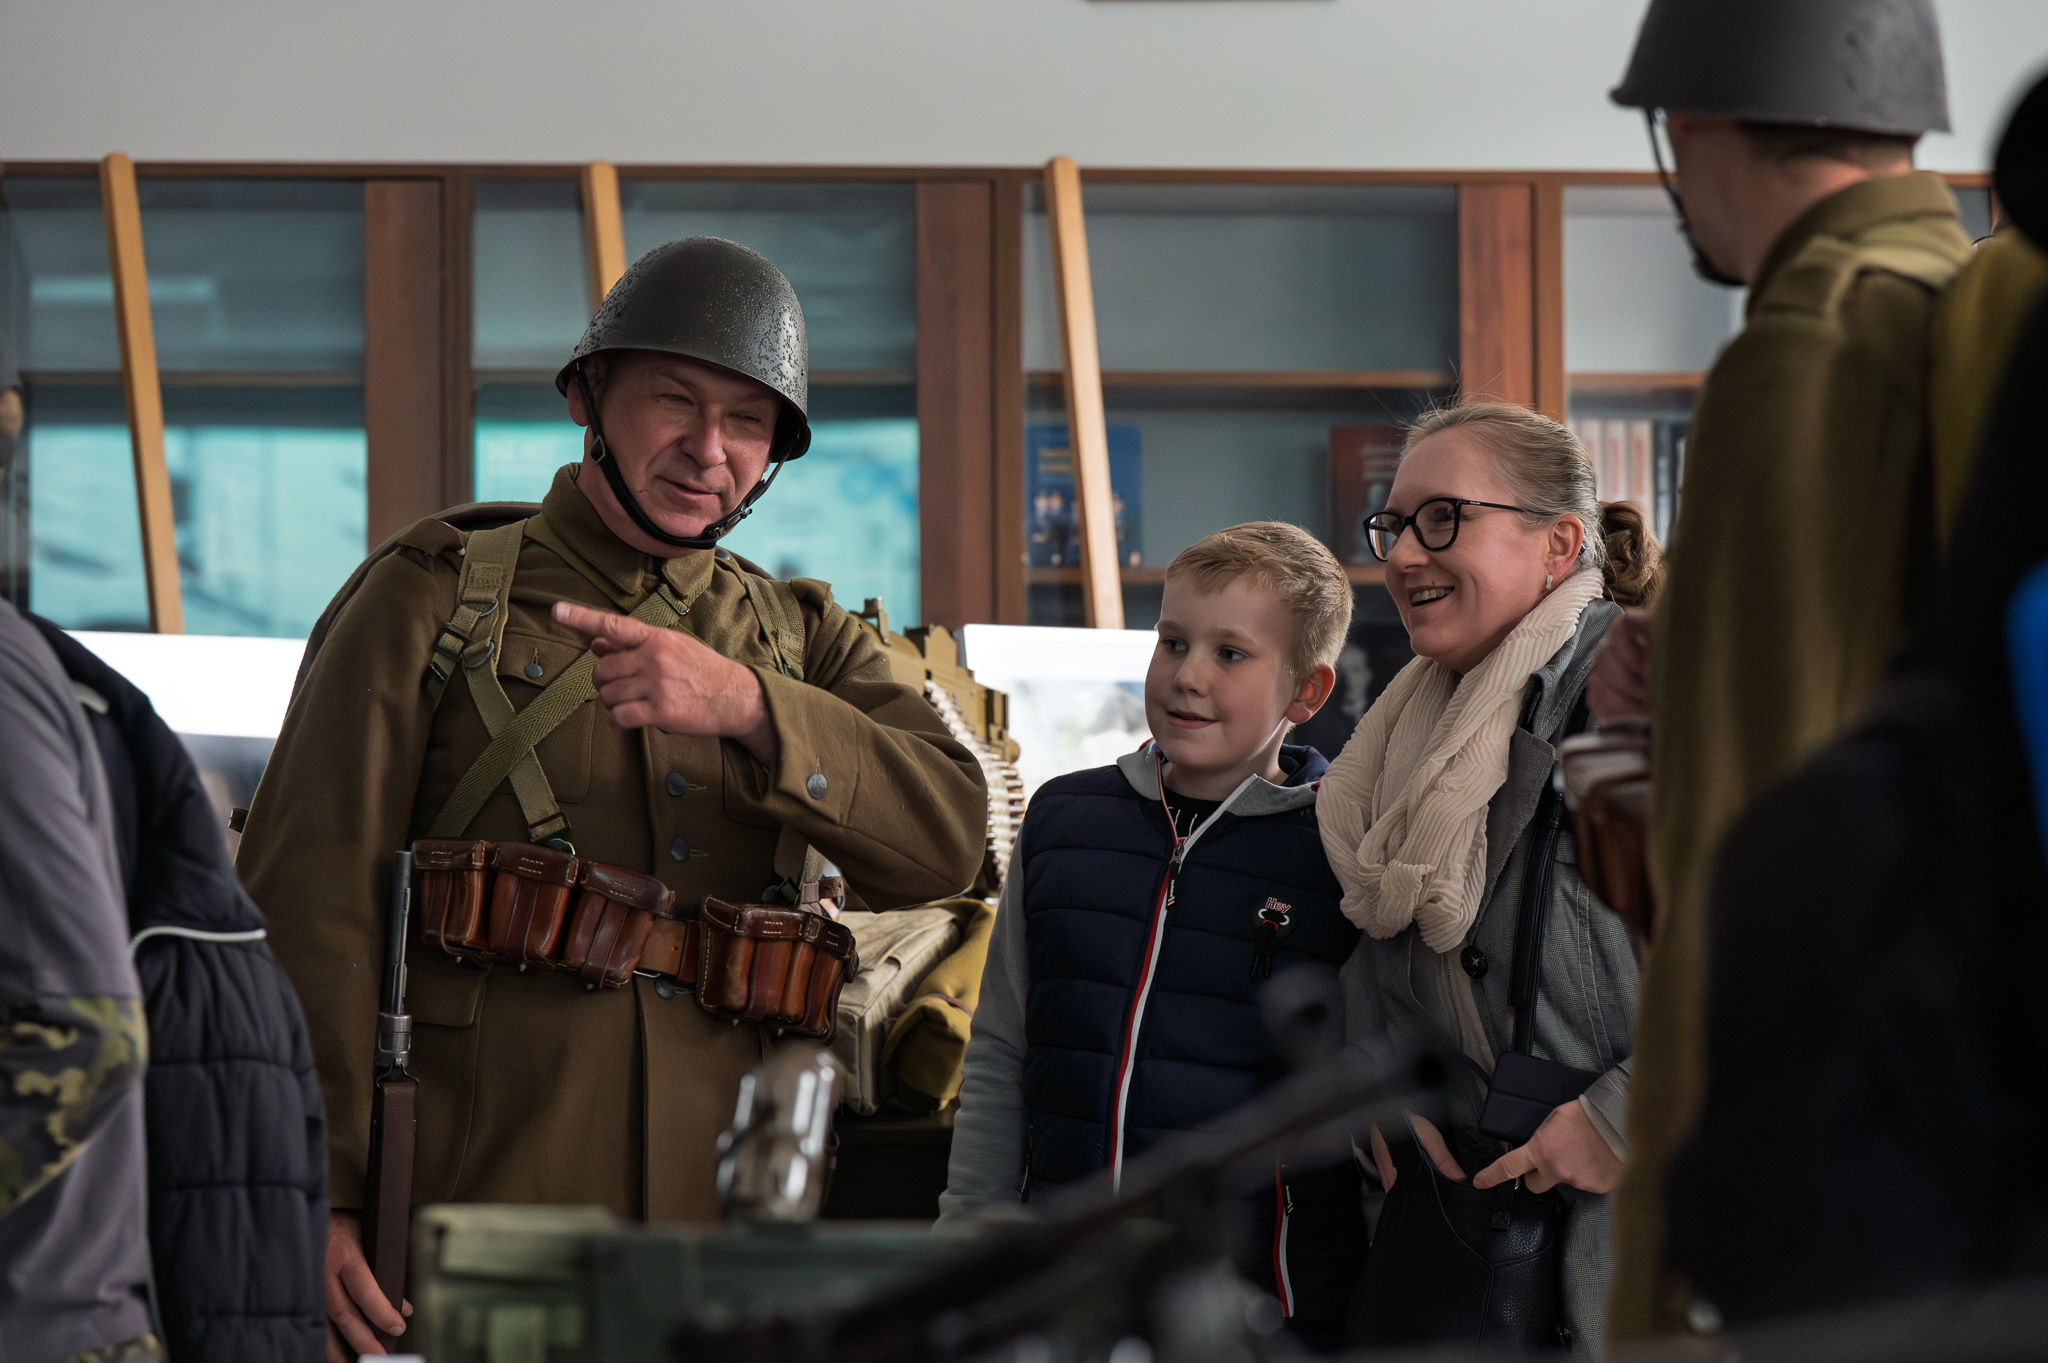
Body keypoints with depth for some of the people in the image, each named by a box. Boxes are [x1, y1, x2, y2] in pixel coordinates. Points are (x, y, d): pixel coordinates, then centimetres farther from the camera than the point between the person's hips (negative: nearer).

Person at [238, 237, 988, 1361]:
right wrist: (305, 1204, -13)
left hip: (722, 1230, 3)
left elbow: (943, 843, -2)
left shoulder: (802, 643, 17)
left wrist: (745, 707, -18)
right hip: (472, 1217, -3)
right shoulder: (432, 603, 7)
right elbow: (308, 904, -2)